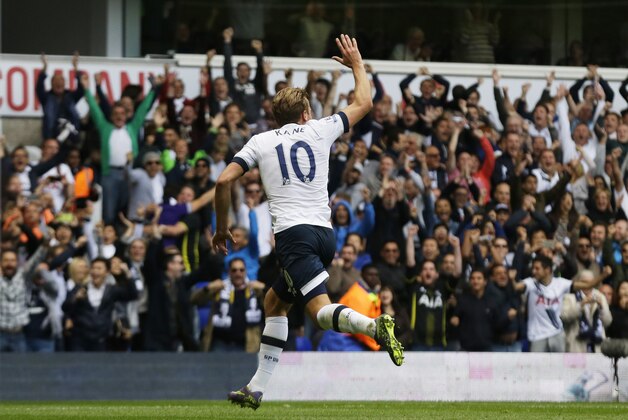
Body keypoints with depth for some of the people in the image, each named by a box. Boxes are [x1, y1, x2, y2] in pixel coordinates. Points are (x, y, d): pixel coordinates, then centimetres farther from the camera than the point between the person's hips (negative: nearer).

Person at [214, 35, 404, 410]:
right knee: (275, 303, 20)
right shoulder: (319, 130, 13)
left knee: (321, 312, -16)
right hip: (325, 234, 4)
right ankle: (257, 388, 17)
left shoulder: (260, 142, 10)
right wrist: (357, 63, 40)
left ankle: (374, 326, -46)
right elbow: (364, 103, 26)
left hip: (293, 233, -4)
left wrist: (222, 227, 15)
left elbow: (224, 181, 1)